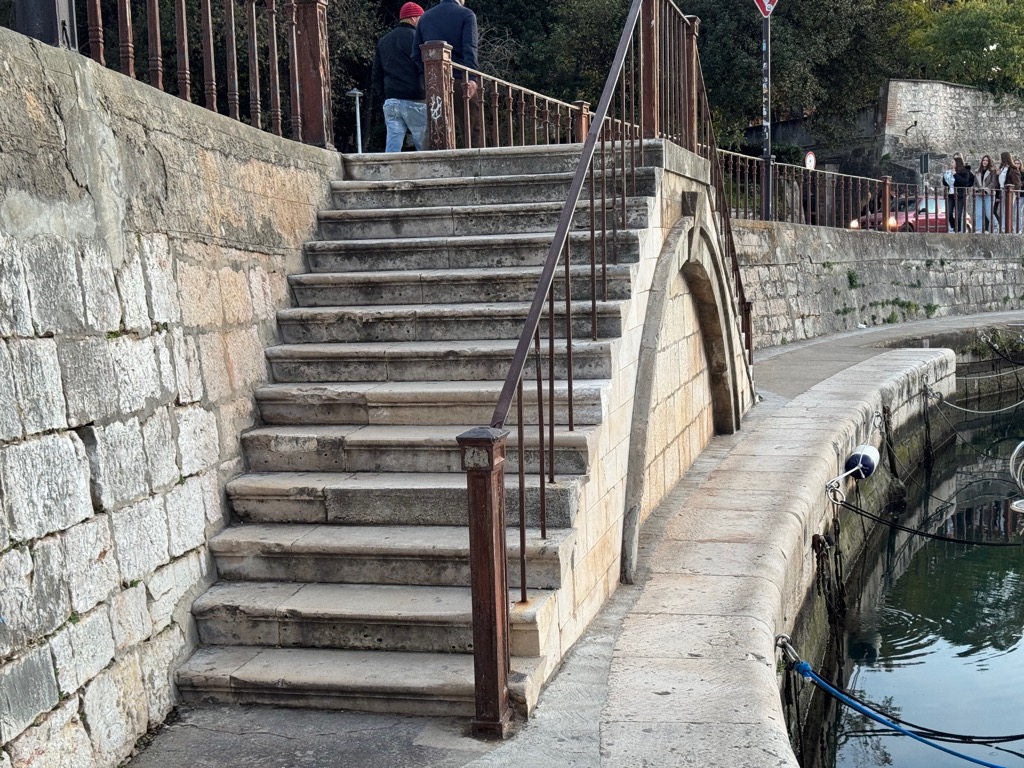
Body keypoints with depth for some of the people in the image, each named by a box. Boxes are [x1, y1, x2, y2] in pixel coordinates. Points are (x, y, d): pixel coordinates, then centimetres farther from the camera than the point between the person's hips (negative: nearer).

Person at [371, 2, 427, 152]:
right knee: (425, 147, 0)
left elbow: (376, 74, 18)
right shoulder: (416, 37, -3)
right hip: (414, 101, -6)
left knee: (392, 146, -1)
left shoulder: (383, 41, 17)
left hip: (390, 101, 6)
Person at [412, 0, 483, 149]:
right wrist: (472, 79, -21)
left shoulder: (425, 17, 16)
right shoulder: (466, 15, 1)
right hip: (461, 81, -5)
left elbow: (416, 55, 13)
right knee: (474, 136, -4)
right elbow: (469, 49, -12)